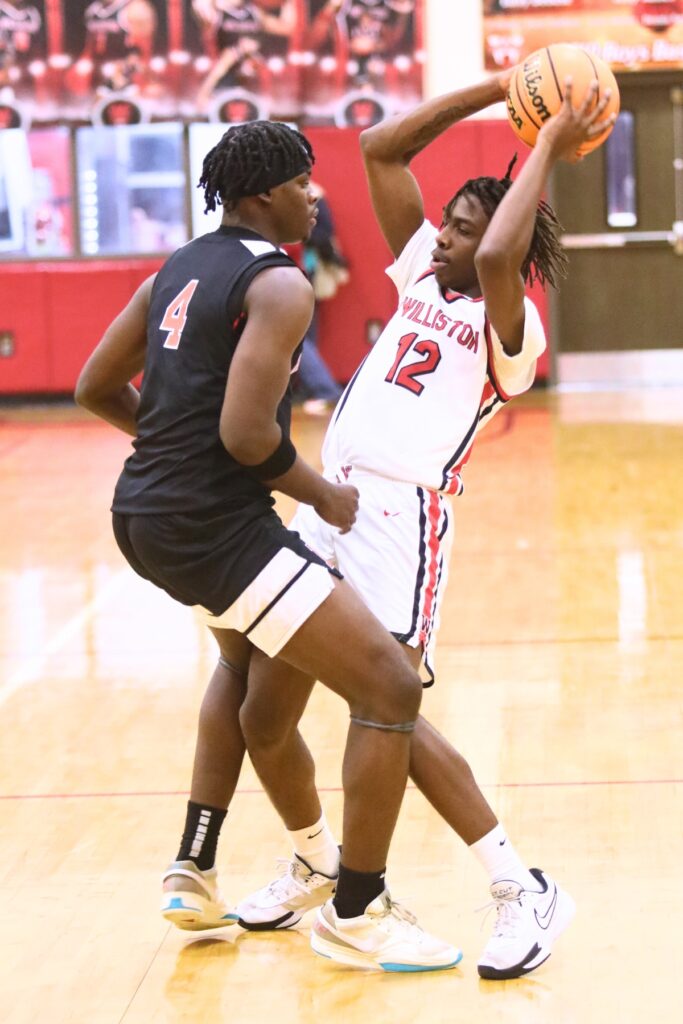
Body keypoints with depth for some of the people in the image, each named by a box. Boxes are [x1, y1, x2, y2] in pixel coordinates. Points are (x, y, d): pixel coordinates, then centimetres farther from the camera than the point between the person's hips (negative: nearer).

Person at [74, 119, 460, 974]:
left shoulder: (176, 271, 14)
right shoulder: (279, 284, -12)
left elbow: (95, 389, 19)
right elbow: (247, 433, -22)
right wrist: (324, 495, -6)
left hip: (144, 515, 10)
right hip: (215, 525, -10)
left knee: (245, 661, 37)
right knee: (391, 689, -5)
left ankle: (193, 872, 33)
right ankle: (357, 916, 4)